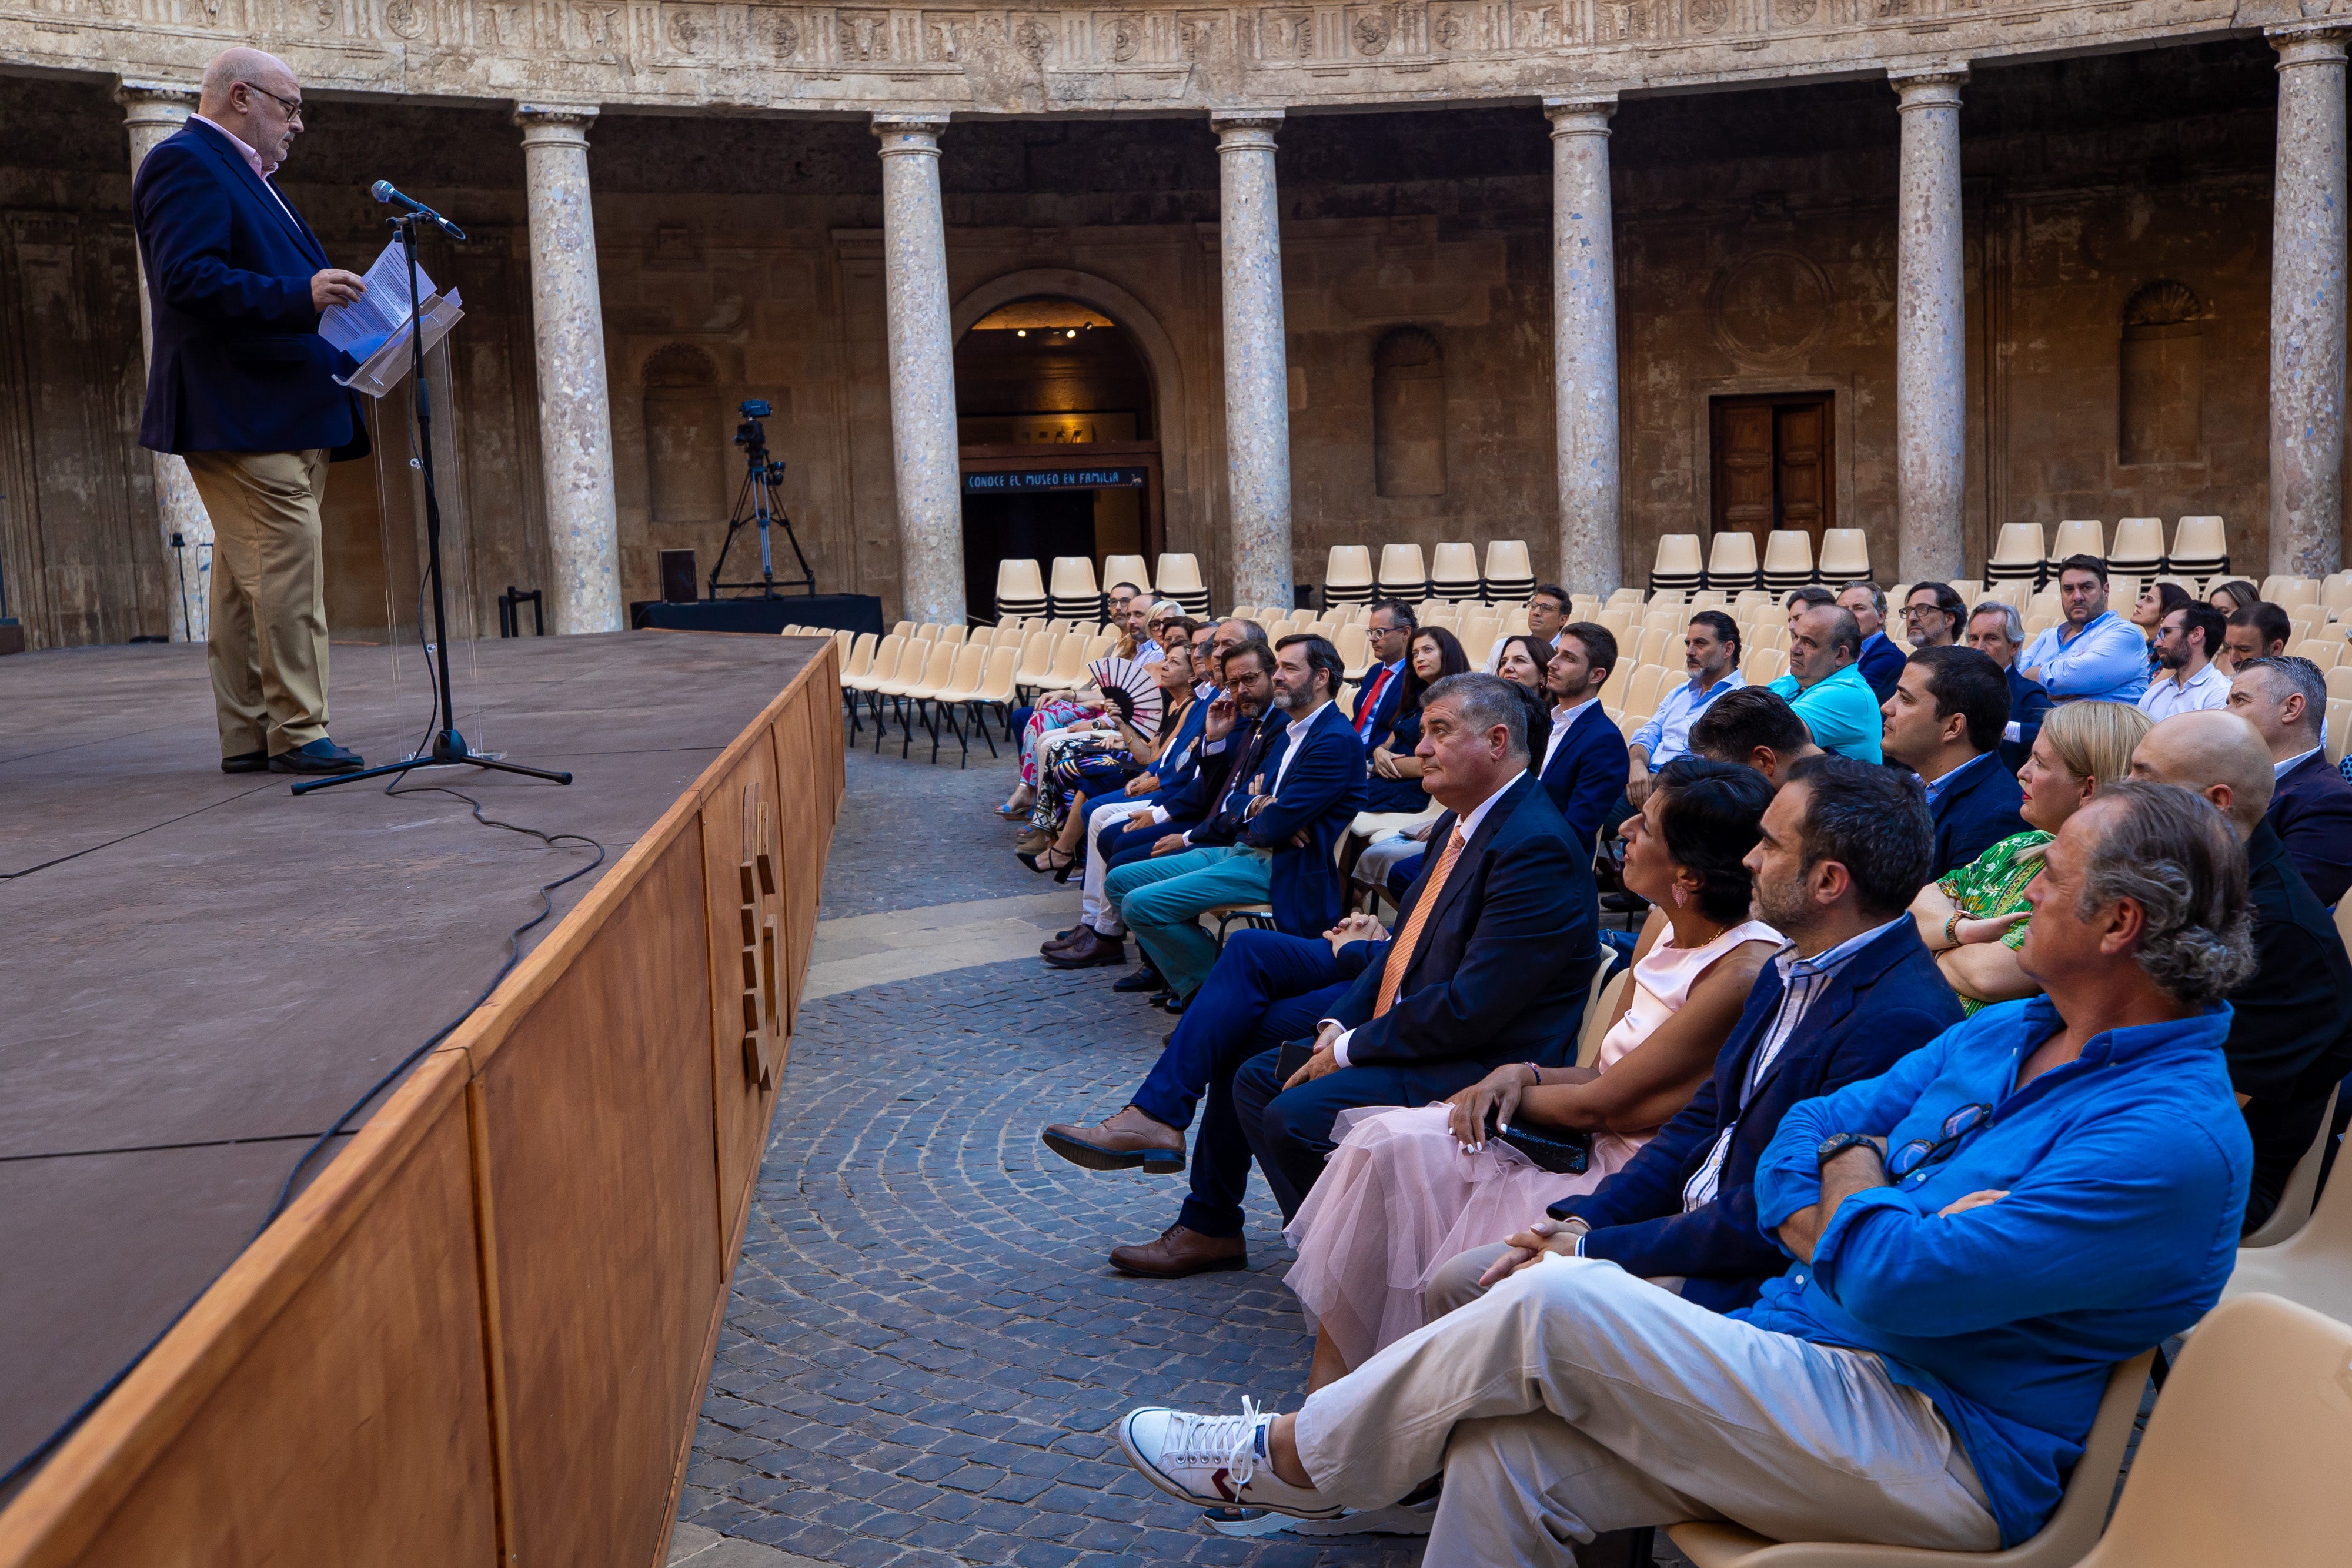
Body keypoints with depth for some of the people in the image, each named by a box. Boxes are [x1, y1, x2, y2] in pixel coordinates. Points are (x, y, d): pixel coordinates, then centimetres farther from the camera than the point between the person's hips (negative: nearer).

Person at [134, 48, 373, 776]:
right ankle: (296, 734, -9)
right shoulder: (186, 163, -7)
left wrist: (328, 299, 18)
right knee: (289, 571, -13)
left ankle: (248, 736, 12)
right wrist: (300, 296, -26)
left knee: (248, 579, 9)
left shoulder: (242, 176, 26)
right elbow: (186, 278, -20)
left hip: (283, 416, 11)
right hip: (243, 416, -11)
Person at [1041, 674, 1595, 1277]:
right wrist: (1339, 1025, -2)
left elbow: (1474, 1008, -26)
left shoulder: (1536, 847, -22)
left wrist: (1351, 1049, -16)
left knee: (1294, 1111, -28)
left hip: (1479, 1063, -10)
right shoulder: (1465, 819, 9)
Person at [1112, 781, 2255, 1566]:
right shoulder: (2008, 1035, 13)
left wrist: (1855, 1185, -2)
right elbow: (1797, 1137, 11)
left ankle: (1287, 1461, 1)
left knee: (1555, 1301, -20)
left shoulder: (2178, 1138, -17)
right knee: (1507, 1455, -14)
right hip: (1818, 1362, 8)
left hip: (1940, 1462, -8)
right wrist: (1884, 1220, -9)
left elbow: (1896, 1283, -24)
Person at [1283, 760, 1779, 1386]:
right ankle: (1334, 1363, -2)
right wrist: (1521, 1075, -7)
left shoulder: (1745, 972, -22)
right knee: (1389, 1142, -8)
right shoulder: (1664, 927, 6)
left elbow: (1603, 1102, -16)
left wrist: (1509, 1091, 0)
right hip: (1596, 1148, 9)